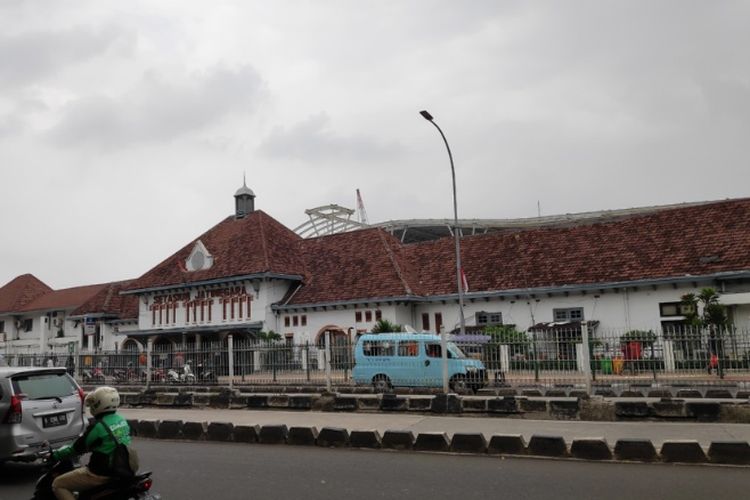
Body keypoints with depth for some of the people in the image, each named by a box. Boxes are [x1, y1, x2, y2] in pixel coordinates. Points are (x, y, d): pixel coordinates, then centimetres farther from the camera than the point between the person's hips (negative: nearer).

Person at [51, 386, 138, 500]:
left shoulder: (98, 425, -20)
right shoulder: (121, 420, 4)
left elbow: (78, 447, -9)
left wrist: (55, 455, 5)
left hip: (101, 473, -9)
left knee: (58, 485, 1)